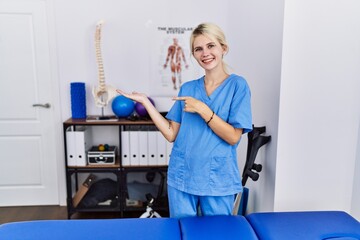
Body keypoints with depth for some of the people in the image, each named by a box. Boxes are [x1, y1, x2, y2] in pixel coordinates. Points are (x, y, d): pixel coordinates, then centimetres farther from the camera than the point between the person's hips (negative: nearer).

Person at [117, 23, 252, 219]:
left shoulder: (237, 85, -6)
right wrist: (145, 101, -3)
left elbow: (233, 137, -11)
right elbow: (172, 134, 1)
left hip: (218, 181, -3)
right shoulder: (187, 88, 6)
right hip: (181, 177, 3)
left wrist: (202, 110, -18)